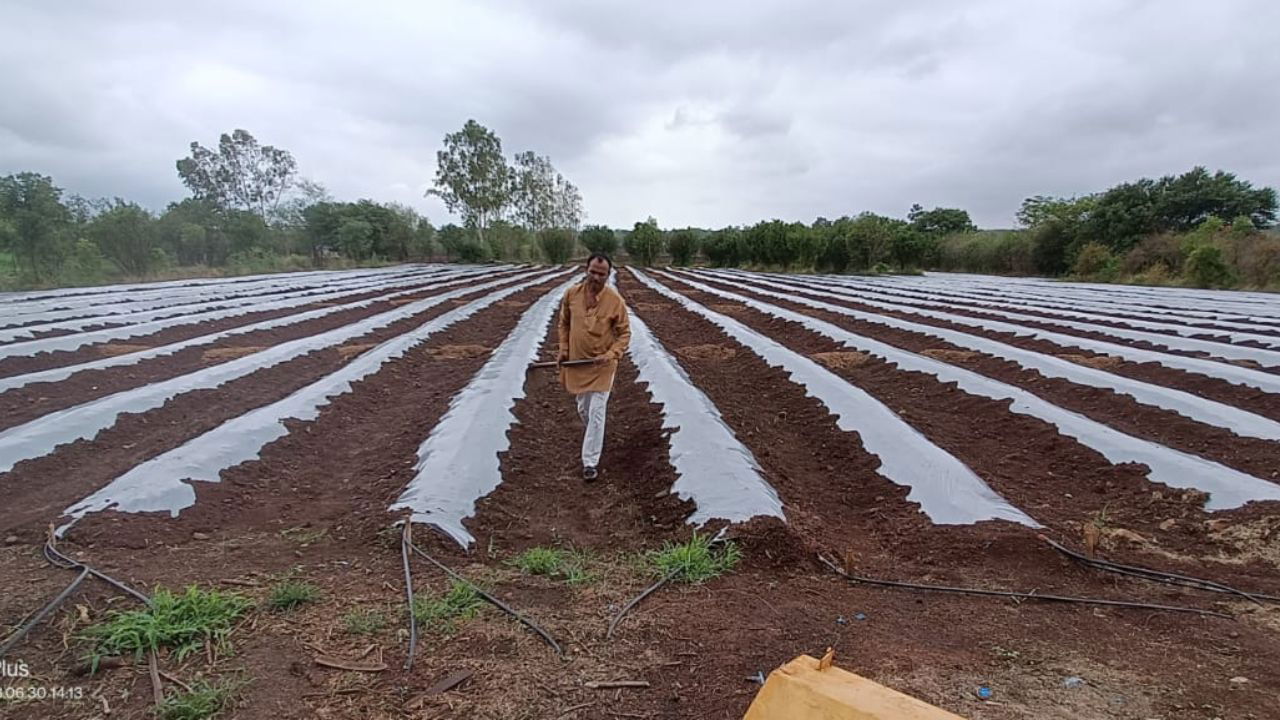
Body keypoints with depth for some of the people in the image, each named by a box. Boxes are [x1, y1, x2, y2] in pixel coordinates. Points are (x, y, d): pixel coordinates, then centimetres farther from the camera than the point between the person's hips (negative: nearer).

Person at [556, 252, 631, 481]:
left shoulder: (615, 300, -16)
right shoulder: (572, 294, -6)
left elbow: (624, 333, -8)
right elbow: (564, 323, 9)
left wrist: (611, 355, -21)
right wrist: (563, 349, 1)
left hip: (602, 366, -4)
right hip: (576, 362, 4)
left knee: (596, 414, -4)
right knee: (583, 409, 20)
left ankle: (590, 462, 6)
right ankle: (596, 439, 49)